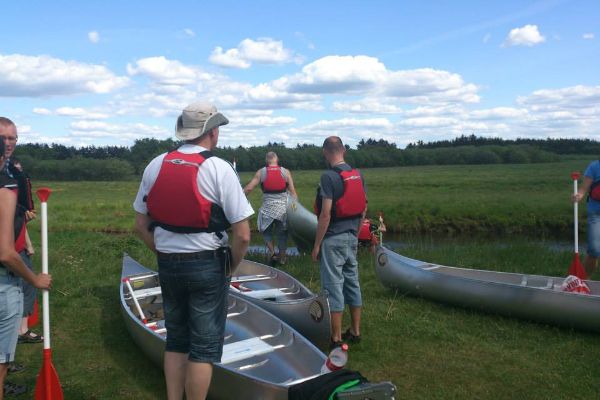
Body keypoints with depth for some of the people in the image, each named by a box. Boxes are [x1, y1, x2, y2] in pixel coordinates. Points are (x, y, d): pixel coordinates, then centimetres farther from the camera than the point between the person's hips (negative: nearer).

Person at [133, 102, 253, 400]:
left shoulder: (155, 165, 3)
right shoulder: (219, 169, -12)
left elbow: (141, 224, 7)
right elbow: (242, 235, -15)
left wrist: (164, 254, 15)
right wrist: (230, 268, 0)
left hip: (167, 265, 5)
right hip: (207, 265, -5)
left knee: (176, 339, 19)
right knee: (205, 345, 6)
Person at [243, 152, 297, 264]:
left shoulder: (261, 172, -2)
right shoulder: (286, 172, -1)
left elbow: (249, 188, -5)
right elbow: (292, 192, -2)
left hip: (267, 208, -1)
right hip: (283, 208, 1)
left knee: (266, 231, 19)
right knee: (282, 234, 13)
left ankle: (272, 252, 2)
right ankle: (282, 258, 20)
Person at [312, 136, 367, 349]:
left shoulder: (329, 177, -17)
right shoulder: (358, 175, 6)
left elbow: (325, 214, -20)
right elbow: (364, 208, 11)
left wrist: (317, 245, -12)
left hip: (333, 239, -7)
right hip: (351, 237, 8)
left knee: (333, 286, 0)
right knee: (352, 282, 15)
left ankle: (336, 337, 7)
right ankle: (355, 331, 24)